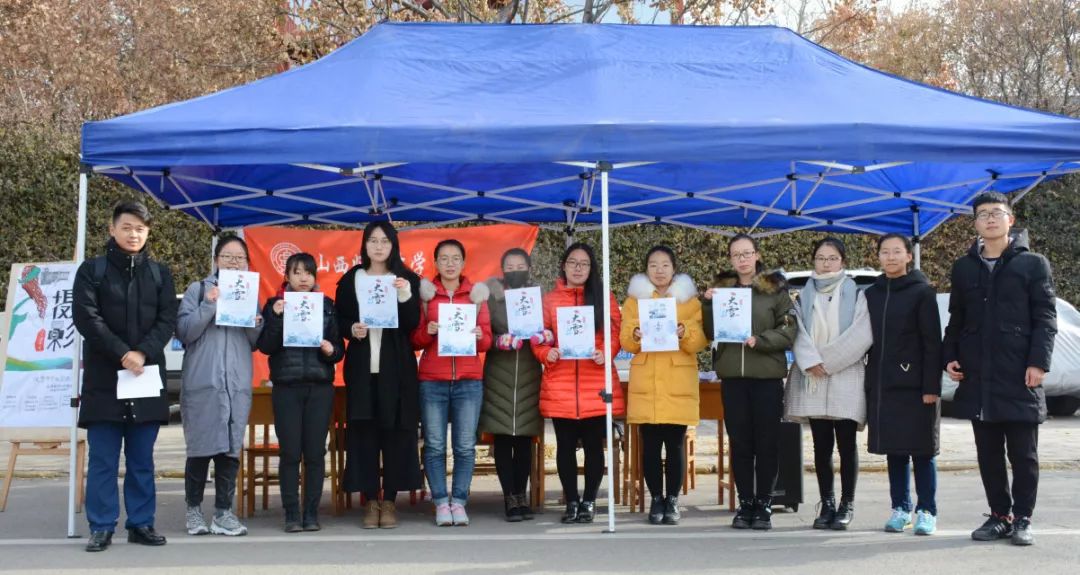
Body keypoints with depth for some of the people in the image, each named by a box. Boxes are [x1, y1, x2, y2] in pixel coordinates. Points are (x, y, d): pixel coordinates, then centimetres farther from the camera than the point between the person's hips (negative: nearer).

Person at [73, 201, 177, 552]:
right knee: (103, 459, 0)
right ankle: (101, 527, 5)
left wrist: (143, 353, -13)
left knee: (142, 459, 7)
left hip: (147, 376, 2)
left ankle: (141, 523, 13)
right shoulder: (91, 270, 4)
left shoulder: (160, 274, 12)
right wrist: (122, 354, -16)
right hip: (103, 378, -2)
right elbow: (85, 317, -7)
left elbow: (168, 320, 3)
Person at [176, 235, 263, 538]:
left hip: (238, 384, 3)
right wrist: (209, 306, -15)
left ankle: (224, 512, 7)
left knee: (231, 447, 2)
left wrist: (257, 325, -2)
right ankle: (194, 509, 14)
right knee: (200, 446, 0)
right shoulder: (198, 290, 5)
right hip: (202, 381, -3)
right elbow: (184, 331, -4)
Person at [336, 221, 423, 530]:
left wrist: (405, 296, -19)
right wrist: (352, 329, -13)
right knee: (363, 432, -1)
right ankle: (371, 500, 6)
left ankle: (390, 501, 7)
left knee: (396, 431, -1)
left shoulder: (407, 279, 6)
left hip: (396, 366, 0)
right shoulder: (350, 279, 8)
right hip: (361, 365, 1)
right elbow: (340, 320, 8)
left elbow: (412, 324, -3)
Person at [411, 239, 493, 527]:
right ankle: (441, 502, 6)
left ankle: (459, 502, 7)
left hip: (469, 380, 1)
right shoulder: (425, 293, 8)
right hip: (432, 379, -1)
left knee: (465, 446, -2)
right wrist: (427, 332, -12)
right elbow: (414, 340, 8)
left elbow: (487, 340, 10)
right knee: (434, 445, -2)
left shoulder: (476, 294, 11)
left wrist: (479, 337, -12)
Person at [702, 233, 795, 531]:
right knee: (739, 442, 5)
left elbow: (789, 331, -3)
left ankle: (764, 504, 10)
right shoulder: (721, 289, 12)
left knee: (767, 442, 1)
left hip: (767, 375, -2)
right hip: (732, 375, 2)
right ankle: (745, 503, 13)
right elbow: (710, 332, 10)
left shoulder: (775, 289, 3)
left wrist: (759, 341, -16)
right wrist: (708, 305, -5)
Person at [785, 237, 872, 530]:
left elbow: (861, 336, -7)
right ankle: (827, 504, 10)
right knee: (821, 445, 4)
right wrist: (812, 361, -14)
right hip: (813, 380, 3)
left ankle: (847, 505, 5)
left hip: (846, 378, -3)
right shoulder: (805, 297, 13)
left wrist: (827, 361, -9)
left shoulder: (855, 295, 4)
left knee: (846, 443, -2)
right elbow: (799, 334, 3)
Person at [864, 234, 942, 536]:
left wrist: (931, 386, -13)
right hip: (881, 386, 4)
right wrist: (868, 382, 8)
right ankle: (901, 508, 16)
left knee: (922, 449, 1)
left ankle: (927, 511, 8)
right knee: (893, 450, 8)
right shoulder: (871, 294, 12)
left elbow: (932, 343, -6)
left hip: (914, 385, -4)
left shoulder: (922, 292, -2)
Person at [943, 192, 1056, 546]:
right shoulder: (964, 268, 13)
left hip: (1019, 376, -4)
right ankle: (999, 515, 18)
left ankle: (1022, 519, 10)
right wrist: (950, 356, 5)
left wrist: (1038, 361, -12)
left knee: (1023, 453, 2)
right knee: (988, 453, 8)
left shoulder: (1033, 264, 2)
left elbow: (1045, 318, -2)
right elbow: (956, 319, 17)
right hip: (978, 377, 4)